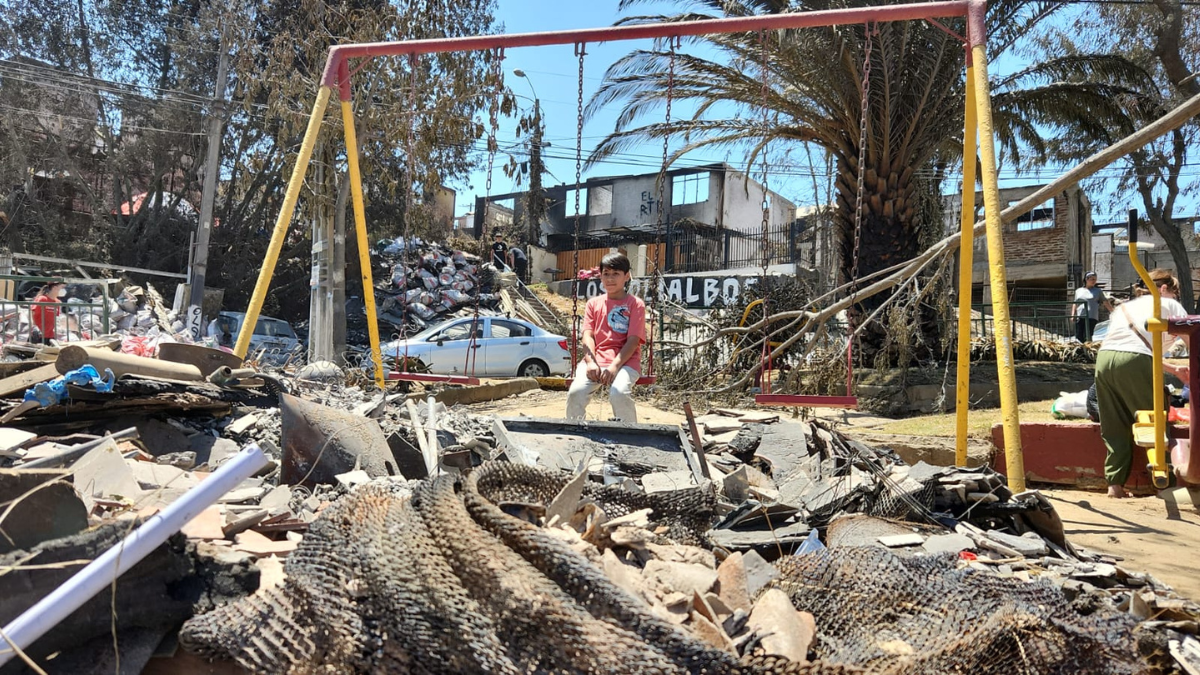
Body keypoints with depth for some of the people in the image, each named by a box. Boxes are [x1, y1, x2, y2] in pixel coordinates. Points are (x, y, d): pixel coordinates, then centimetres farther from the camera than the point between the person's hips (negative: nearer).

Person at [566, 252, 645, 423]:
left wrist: (615, 366, -17)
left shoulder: (636, 304, 7)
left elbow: (633, 340, -3)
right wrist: (591, 362, -12)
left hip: (625, 362, -2)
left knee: (619, 393, -35)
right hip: (595, 360, 3)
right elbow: (588, 335, 7)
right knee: (575, 391, -27)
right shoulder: (593, 303, 18)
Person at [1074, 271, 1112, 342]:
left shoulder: (1098, 291, 11)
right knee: (1078, 338, -3)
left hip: (1091, 318, -2)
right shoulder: (1078, 291, 17)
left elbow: (1106, 302, 11)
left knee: (1087, 338, -13)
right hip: (1079, 317, 3)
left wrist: (1113, 312, 5)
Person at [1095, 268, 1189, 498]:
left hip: (1104, 358, 5)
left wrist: (1173, 370, 39)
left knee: (1114, 428, 11)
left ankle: (1114, 484, 7)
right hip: (1132, 361, -5)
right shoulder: (1168, 304, 20)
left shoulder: (1125, 306, 35)